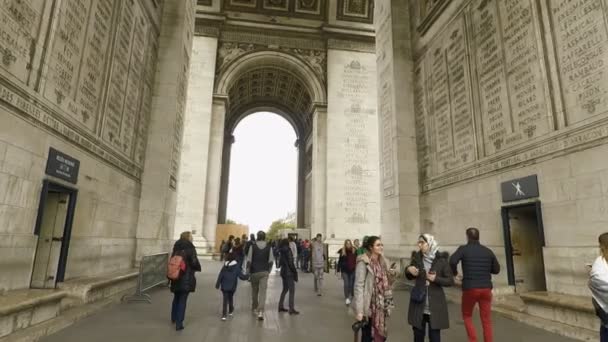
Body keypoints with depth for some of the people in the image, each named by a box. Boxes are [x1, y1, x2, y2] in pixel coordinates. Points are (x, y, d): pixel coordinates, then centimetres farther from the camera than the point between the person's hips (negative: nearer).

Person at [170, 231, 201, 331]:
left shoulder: (176, 248, 5)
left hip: (176, 277, 6)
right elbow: (194, 262, -16)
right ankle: (179, 323, 0)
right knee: (182, 300, 0)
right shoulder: (190, 248, -14)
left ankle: (174, 318, 40)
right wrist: (198, 268, 4)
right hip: (187, 278, -6)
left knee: (176, 298, 23)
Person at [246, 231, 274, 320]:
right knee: (263, 291, -2)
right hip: (265, 272, 0)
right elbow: (271, 261, 0)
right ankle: (260, 311, -12)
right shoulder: (269, 247, -3)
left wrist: (248, 270, 5)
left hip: (254, 272, 0)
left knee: (254, 290, 18)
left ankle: (254, 308, 34)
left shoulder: (253, 246, -6)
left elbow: (249, 260, -6)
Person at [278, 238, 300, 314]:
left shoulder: (281, 251, 9)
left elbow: (280, 261, 12)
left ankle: (280, 306, 23)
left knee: (285, 289, 19)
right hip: (289, 272, -8)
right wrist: (295, 272, -11)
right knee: (292, 290, -4)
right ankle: (291, 309, -4)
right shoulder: (288, 250, -14)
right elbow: (290, 263, -17)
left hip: (283, 272, 8)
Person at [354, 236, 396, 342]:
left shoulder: (383, 262, 8)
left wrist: (391, 276, -4)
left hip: (381, 306, 6)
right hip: (369, 306, -6)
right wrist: (359, 310, -21)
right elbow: (359, 286, -17)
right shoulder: (363, 262, -13)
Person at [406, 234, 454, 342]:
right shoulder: (416, 257, 1)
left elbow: (450, 281, -5)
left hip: (435, 305, -3)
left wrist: (436, 279, -20)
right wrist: (408, 270, -10)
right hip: (419, 304, 3)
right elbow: (409, 277, 12)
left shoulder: (441, 260, -8)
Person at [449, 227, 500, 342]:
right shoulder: (488, 251, 9)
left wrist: (455, 274, -2)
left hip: (470, 289, -3)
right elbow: (496, 270, 15)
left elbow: (452, 261, -21)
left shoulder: (463, 249, -4)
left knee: (467, 316, 16)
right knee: (486, 321, 10)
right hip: (486, 289, 3)